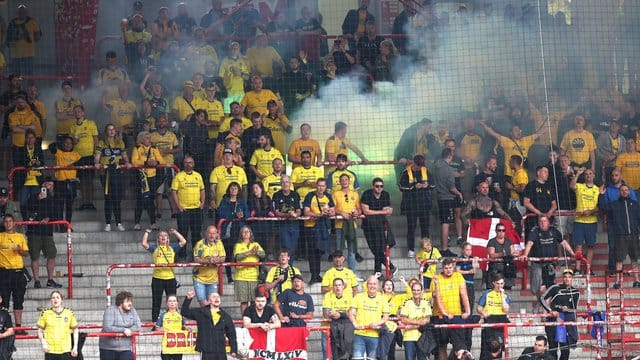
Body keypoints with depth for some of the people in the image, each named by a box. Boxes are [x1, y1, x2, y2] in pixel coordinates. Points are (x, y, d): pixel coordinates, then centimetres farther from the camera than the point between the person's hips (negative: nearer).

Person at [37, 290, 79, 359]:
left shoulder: (69, 313, 4)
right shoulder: (45, 313, 2)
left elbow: (75, 331, 10)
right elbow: (40, 331, 6)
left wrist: (75, 347, 3)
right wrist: (43, 343, -9)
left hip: (65, 351, 1)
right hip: (50, 351, -1)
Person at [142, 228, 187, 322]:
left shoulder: (172, 248, 11)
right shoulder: (154, 248, 7)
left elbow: (183, 242, 1)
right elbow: (144, 244, -5)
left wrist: (175, 232, 6)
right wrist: (147, 233, 2)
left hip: (170, 278, 1)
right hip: (157, 278, -1)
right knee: (156, 303, 3)